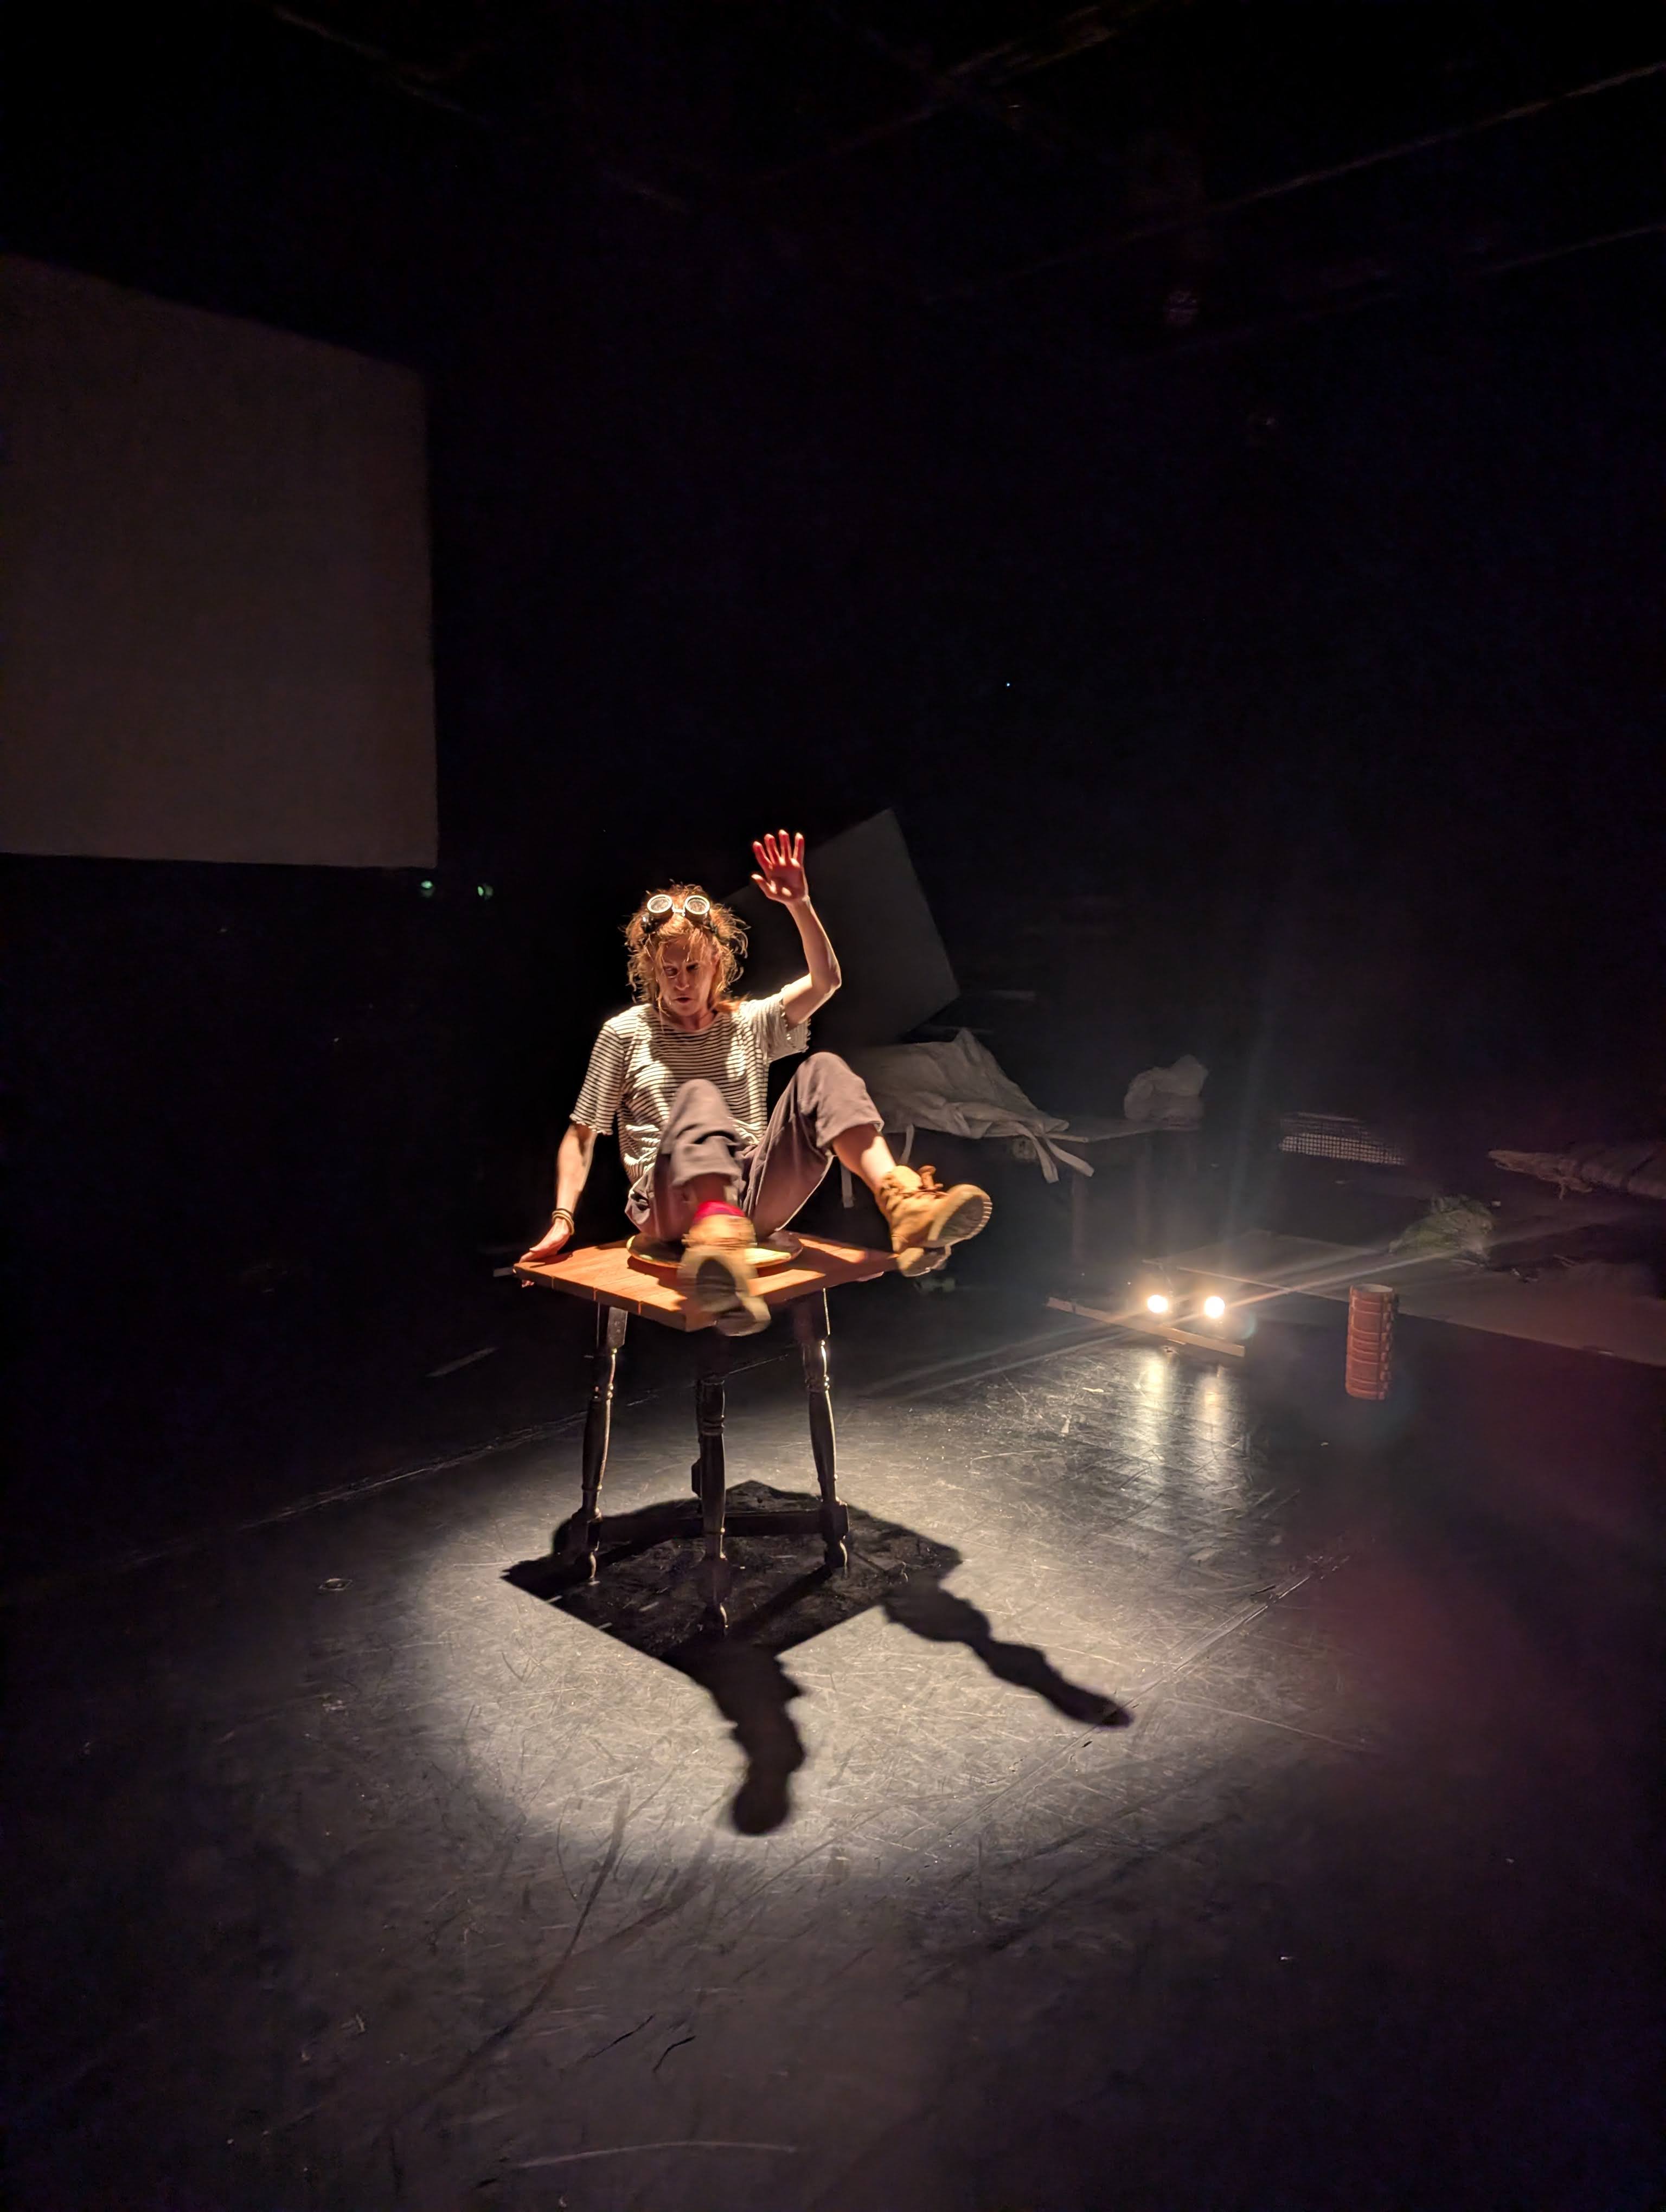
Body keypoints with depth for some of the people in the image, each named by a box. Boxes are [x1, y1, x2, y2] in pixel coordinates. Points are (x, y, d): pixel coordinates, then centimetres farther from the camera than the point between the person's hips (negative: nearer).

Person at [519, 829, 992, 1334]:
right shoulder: (625, 1033, 11)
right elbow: (582, 1134, 9)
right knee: (697, 1097, -35)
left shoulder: (748, 1025, 17)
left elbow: (825, 981, 4)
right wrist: (563, 1219, -4)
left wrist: (799, 905, -10)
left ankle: (904, 1206, -45)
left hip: (753, 1198, 3)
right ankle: (718, 1243, -69)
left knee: (823, 1072, -18)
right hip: (671, 1206, -3)